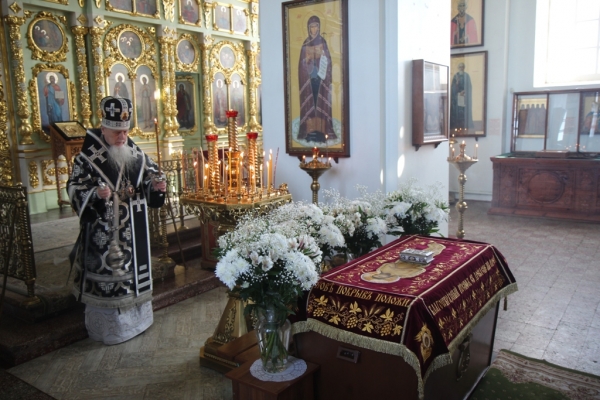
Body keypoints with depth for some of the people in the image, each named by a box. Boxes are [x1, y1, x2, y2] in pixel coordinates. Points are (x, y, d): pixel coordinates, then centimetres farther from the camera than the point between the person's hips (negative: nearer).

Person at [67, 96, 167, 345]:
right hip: (103, 233, -5)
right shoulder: (87, 158, -10)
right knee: (106, 272, 1)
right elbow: (75, 189, -11)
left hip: (133, 231, 6)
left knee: (135, 268, 15)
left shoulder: (136, 154, 5)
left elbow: (150, 175, 14)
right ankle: (107, 326, 17)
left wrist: (157, 185, -9)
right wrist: (95, 193, -30)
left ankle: (136, 317, 33)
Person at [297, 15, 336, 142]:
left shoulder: (322, 42, 7)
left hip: (320, 77, 0)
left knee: (321, 102, -2)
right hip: (308, 78, 0)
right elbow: (302, 62, 2)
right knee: (309, 102, -2)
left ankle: (321, 130, -1)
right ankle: (309, 130, -1)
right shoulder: (305, 44, 6)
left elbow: (327, 60, 4)